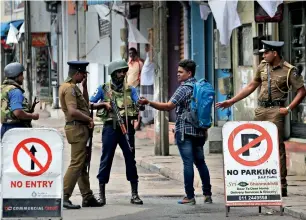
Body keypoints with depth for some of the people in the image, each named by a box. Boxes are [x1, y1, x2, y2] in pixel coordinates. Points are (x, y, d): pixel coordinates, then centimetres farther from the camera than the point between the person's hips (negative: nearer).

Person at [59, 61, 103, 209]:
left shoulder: (72, 87, 18)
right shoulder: (70, 88, -15)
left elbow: (85, 104, 27)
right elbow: (73, 111, -26)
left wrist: (84, 86, 18)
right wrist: (89, 119, -13)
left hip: (81, 129, 11)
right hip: (77, 128, -11)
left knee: (82, 165, 12)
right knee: (76, 164, -11)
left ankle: (87, 197, 17)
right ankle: (63, 197, -13)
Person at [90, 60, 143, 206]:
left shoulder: (130, 90, 11)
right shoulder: (103, 89, 7)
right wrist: (104, 104, -12)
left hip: (127, 128, 2)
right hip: (110, 128, -2)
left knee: (130, 159, 2)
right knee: (106, 160, 0)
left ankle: (135, 194, 6)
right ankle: (101, 194, 7)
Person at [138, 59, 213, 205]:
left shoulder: (184, 88, -10)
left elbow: (168, 106, -21)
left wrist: (149, 103, -24)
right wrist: (204, 130, 25)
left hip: (185, 131, -7)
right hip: (199, 132, 7)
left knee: (188, 163, -6)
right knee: (200, 162, 13)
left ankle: (190, 197, -7)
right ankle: (207, 194, 12)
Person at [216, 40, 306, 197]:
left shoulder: (289, 70, -5)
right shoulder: (263, 66, 12)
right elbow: (251, 87, 21)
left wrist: (289, 108, -12)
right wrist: (231, 101, 20)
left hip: (276, 111, -6)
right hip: (260, 110, 6)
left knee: (277, 146, -11)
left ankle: (281, 186, -11)